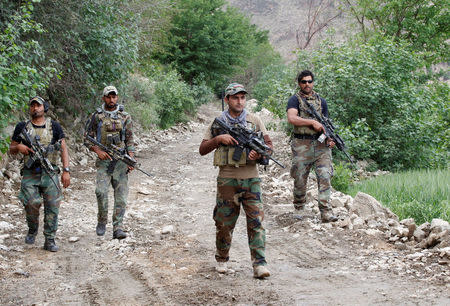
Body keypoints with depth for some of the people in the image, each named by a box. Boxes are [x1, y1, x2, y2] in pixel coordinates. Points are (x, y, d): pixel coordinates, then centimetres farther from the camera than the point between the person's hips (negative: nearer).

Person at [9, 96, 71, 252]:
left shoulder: (54, 126, 7)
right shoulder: (22, 127, 8)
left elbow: (63, 149, 6)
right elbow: (11, 149, 14)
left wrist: (66, 170, -3)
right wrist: (18, 147, -10)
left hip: (50, 173, 0)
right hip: (30, 174, 0)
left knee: (52, 207, -3)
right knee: (31, 203, -13)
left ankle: (49, 240, 6)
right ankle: (32, 230, 15)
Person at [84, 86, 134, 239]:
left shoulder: (125, 117, 8)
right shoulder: (96, 117, 6)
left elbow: (129, 140, 7)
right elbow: (87, 139, 8)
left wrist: (131, 159, -6)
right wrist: (97, 150, -9)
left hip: (121, 160, 1)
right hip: (103, 160, -1)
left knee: (121, 195, -5)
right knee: (101, 191, -18)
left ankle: (117, 228, -3)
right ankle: (102, 221, 3)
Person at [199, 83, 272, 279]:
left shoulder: (254, 121, 7)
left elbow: (269, 144, 9)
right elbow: (202, 150, 3)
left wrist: (260, 152, -13)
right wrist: (218, 139, -13)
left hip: (251, 179, 0)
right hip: (227, 180, 0)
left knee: (256, 221, -8)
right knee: (224, 223, 6)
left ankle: (259, 264, -9)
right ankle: (221, 260, 25)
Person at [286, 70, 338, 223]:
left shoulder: (321, 101, 16)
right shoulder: (295, 100, 3)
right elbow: (291, 118, -15)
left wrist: (329, 139, 1)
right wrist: (312, 122, -18)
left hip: (321, 145, 3)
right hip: (302, 145, -3)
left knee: (325, 176, -10)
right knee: (300, 180, 4)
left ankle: (326, 212, -12)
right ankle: (299, 208, 25)